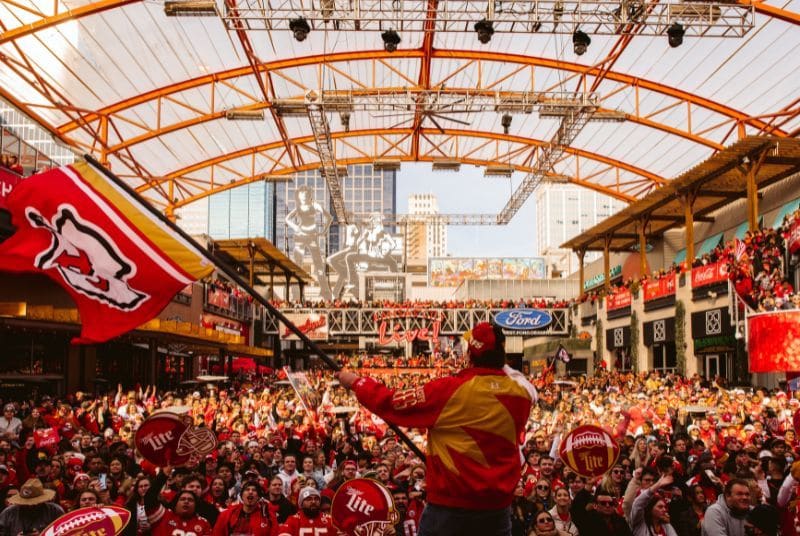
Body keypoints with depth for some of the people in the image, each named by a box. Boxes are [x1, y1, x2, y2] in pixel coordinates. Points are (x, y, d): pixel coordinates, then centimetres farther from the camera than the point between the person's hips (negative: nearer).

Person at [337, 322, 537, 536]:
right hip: (498, 507, 4)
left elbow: (391, 402, -6)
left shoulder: (448, 391, -16)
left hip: (451, 506, -3)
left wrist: (356, 382, 9)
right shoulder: (521, 393, -7)